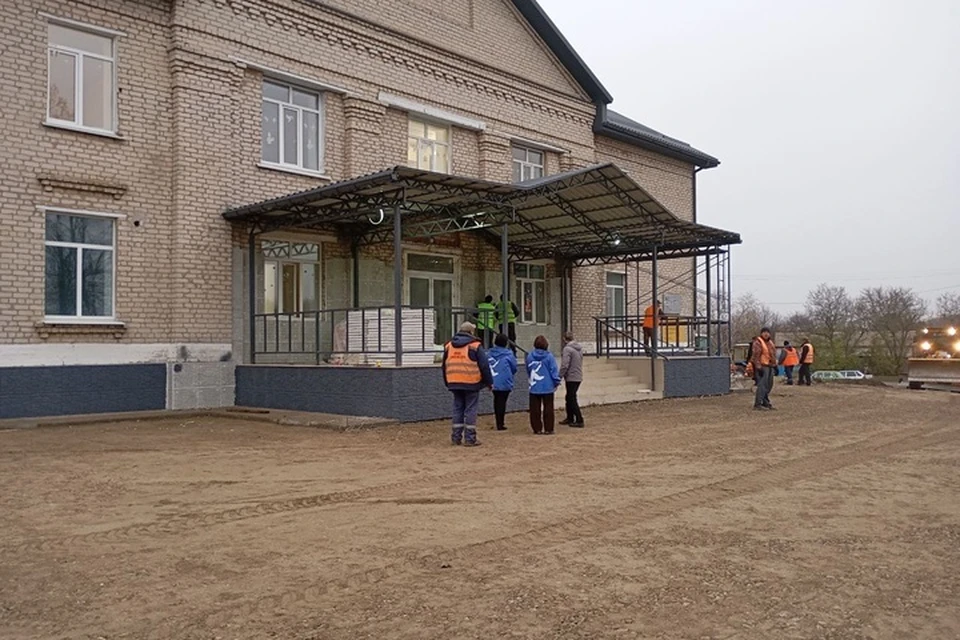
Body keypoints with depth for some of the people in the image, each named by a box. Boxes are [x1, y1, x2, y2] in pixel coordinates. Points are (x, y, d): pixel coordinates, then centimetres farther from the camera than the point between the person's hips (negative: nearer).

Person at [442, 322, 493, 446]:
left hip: (454, 384, 5)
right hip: (471, 384, -5)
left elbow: (445, 366, 17)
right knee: (470, 410, 0)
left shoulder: (448, 346, 11)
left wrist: (448, 383, 25)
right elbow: (484, 366, -5)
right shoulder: (475, 346, -6)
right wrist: (488, 382, 4)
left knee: (458, 409, 12)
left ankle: (456, 437, 13)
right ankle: (470, 438, 0)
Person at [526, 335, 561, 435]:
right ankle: (548, 429, 8)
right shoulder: (549, 356, -10)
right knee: (548, 408, 7)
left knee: (535, 409, 8)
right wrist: (557, 382, 4)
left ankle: (537, 429, 10)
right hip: (547, 387, -2)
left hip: (534, 388, 2)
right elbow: (554, 370, -7)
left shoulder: (530, 356, -2)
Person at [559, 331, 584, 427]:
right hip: (578, 377, 9)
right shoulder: (579, 348, 10)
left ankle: (579, 421, -2)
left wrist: (559, 377, -14)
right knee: (569, 398, 20)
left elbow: (565, 365, -21)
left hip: (571, 378, -9)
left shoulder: (567, 349, -16)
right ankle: (570, 418, 29)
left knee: (572, 399, -1)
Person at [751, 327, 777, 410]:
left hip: (770, 366, 9)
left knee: (769, 385, 13)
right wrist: (758, 367, -23)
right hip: (762, 366, -9)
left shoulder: (770, 342, 18)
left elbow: (773, 354, 25)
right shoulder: (758, 342, -10)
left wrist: (775, 366, 20)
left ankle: (765, 402, 26)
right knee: (762, 385, -15)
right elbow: (756, 355, -17)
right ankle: (757, 404, -15)